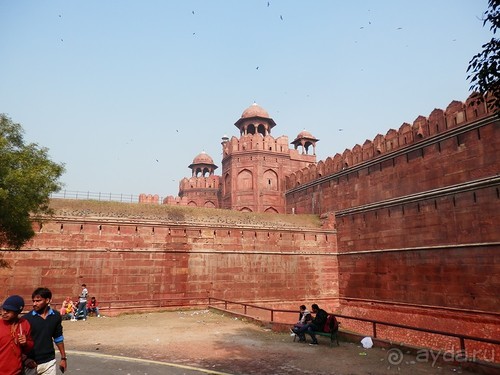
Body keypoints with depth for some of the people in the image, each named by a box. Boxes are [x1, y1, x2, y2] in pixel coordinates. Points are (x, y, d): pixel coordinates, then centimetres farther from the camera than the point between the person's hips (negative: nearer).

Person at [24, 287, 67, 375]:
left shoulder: (56, 316, -1)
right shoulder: (27, 318, -9)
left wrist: (63, 358, 11)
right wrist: (25, 358, -20)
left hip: (49, 362, 2)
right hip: (32, 363, -2)